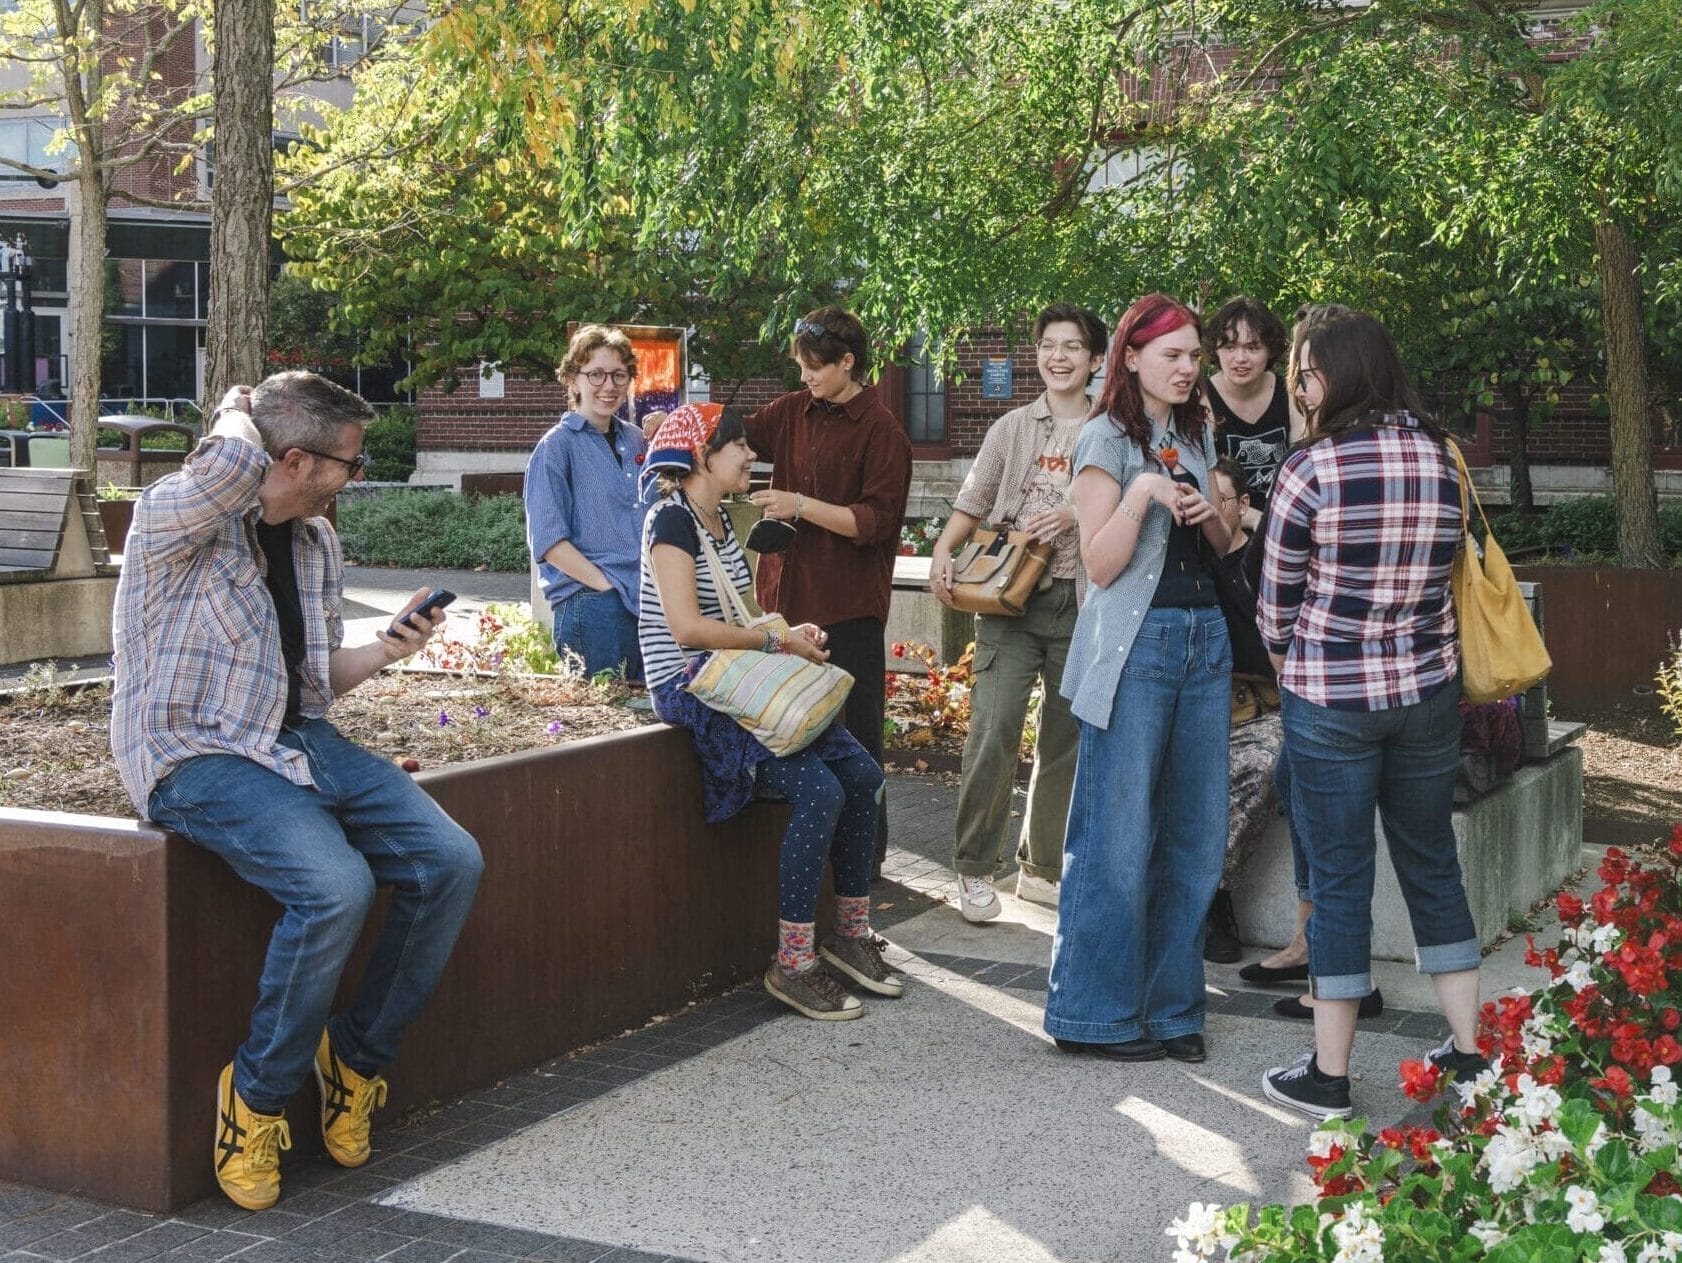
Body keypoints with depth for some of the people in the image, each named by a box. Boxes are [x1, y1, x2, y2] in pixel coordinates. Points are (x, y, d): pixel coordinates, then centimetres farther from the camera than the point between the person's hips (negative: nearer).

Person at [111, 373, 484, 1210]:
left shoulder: (317, 542, 14)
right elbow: (233, 463, -34)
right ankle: (257, 1095, -11)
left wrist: (385, 652, 2)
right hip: (196, 755, -8)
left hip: (299, 741, 8)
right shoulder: (176, 518, -10)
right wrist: (236, 414, -10)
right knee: (336, 887, -31)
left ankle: (356, 1057, 5)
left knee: (450, 863, -11)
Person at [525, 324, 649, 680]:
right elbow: (547, 541, -9)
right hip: (590, 606, -6)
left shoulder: (636, 441, 16)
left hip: (651, 604, 6)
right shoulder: (556, 447, -3)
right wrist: (607, 585, -16)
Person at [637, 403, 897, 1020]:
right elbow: (688, 627, -23)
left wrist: (792, 631, 3)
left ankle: (851, 934, 8)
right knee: (818, 791, -23)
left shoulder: (720, 519, 15)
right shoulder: (671, 520, -13)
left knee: (861, 773, -4)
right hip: (690, 688, -9)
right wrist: (779, 640, -14)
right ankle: (793, 964, -14)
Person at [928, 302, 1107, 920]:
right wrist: (943, 550, -8)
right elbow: (973, 503, 8)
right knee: (993, 729, -13)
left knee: (1066, 740, 8)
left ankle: (1041, 868, 21)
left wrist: (1075, 513, -13)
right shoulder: (1013, 427, 8)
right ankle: (975, 869, -1)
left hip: (1079, 602, 1)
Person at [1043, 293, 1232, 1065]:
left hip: (1204, 638, 7)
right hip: (1136, 645, -7)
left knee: (1194, 834, 8)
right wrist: (1141, 496, -24)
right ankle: (1096, 1015, 6)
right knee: (1119, 837, -4)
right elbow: (1100, 562, -10)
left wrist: (1211, 515, 1)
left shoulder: (1197, 437, 16)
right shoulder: (1108, 439, -5)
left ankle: (1171, 1006, 18)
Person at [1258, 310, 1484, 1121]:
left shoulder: (1311, 469, -14)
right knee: (1433, 864, 17)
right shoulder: (1442, 459, 2)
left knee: (1338, 878, 3)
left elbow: (1277, 602, -6)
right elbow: (1443, 575, 8)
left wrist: (1292, 667, 13)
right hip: (1428, 688, 5)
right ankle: (1470, 1050, 24)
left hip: (1332, 698, -5)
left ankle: (1329, 1077, 12)